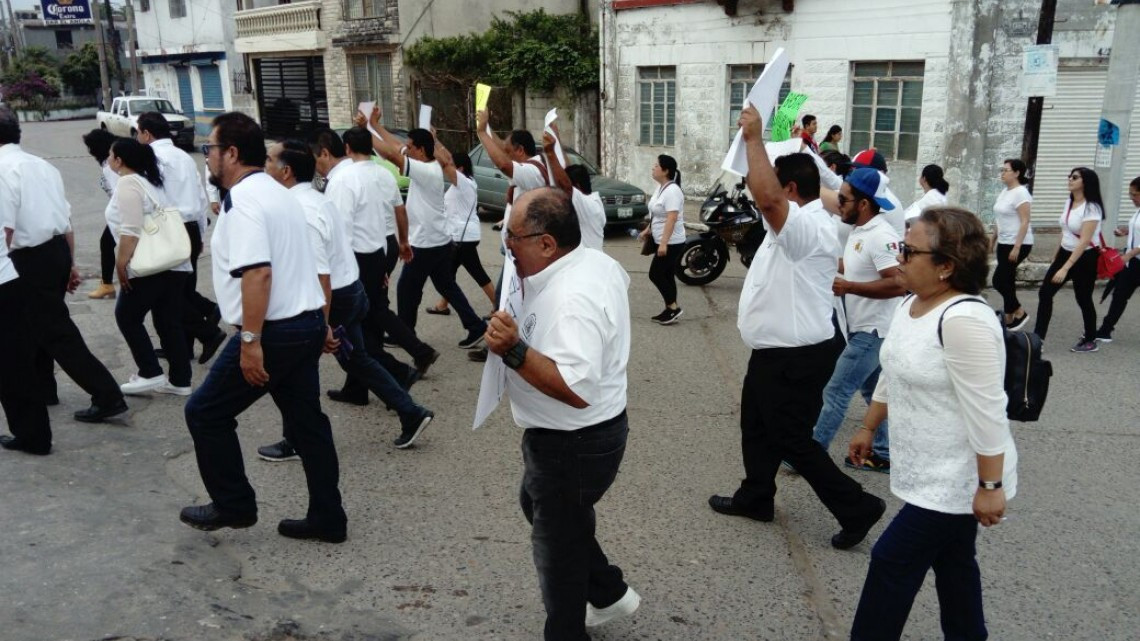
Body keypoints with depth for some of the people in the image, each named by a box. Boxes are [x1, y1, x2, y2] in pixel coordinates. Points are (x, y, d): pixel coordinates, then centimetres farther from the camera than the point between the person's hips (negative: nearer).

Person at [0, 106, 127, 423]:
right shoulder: (42, 164, 11)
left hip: (31, 258, -8)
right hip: (58, 250, 8)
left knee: (58, 333, -2)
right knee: (35, 323, 24)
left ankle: (107, 397, -3)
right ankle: (41, 389, 38)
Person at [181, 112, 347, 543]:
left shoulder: (242, 200, -15)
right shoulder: (278, 193, 17)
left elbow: (257, 272, -26)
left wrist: (250, 341, -24)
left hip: (274, 331, -9)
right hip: (307, 323, 9)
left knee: (206, 413, 8)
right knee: (306, 421, 13)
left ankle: (233, 506, 18)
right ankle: (327, 519, 20)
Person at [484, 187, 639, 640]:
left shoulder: (572, 300, -32)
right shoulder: (598, 261, -2)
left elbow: (578, 389, -38)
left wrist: (515, 351, -38)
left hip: (572, 445, -11)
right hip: (592, 432, 11)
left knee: (558, 542, 10)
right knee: (537, 504, 30)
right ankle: (609, 593, 42)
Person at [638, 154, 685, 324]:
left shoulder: (672, 191, -21)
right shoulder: (661, 188, 10)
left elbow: (671, 219, -28)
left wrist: (663, 243, -31)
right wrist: (647, 230, 24)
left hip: (671, 243, -10)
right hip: (663, 241, 10)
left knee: (656, 274, -7)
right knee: (666, 276, 12)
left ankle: (674, 307, -1)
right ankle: (671, 310, 18)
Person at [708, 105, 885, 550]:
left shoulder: (806, 226, -25)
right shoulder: (795, 224, 9)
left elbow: (765, 196, -43)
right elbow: (767, 198, 25)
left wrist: (754, 138, -33)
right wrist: (754, 142, 13)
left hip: (795, 358, -11)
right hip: (774, 352, 11)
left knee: (793, 442, 0)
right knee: (757, 429, 22)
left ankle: (857, 508, 12)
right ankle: (755, 498, 38)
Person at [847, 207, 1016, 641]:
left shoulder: (964, 320, -27)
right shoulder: (910, 305, 3)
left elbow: (985, 412, -26)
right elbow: (893, 376, 16)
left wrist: (990, 487, -22)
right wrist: (868, 428, 22)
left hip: (956, 480, -9)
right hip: (935, 474, 9)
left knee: (892, 562, 1)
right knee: (951, 562, 21)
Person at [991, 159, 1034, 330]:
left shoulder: (1021, 193, -15)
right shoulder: (1004, 192, 11)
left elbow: (1024, 222, -19)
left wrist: (1017, 247, -23)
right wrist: (993, 240, 19)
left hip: (1018, 244, -9)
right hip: (1004, 243, 9)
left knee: (999, 280, -9)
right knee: (1007, 281, 9)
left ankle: (1020, 313, 6)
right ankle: (1009, 318, 15)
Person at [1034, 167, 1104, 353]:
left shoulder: (1091, 207, -21)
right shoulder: (1070, 202, 3)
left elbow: (1084, 241, -26)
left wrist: (1065, 268, -30)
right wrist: (1057, 253, 22)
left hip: (1085, 258, -7)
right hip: (1065, 253, 7)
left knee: (1083, 299, 5)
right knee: (1045, 292, 0)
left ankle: (1090, 341, 24)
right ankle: (1037, 338, 3)